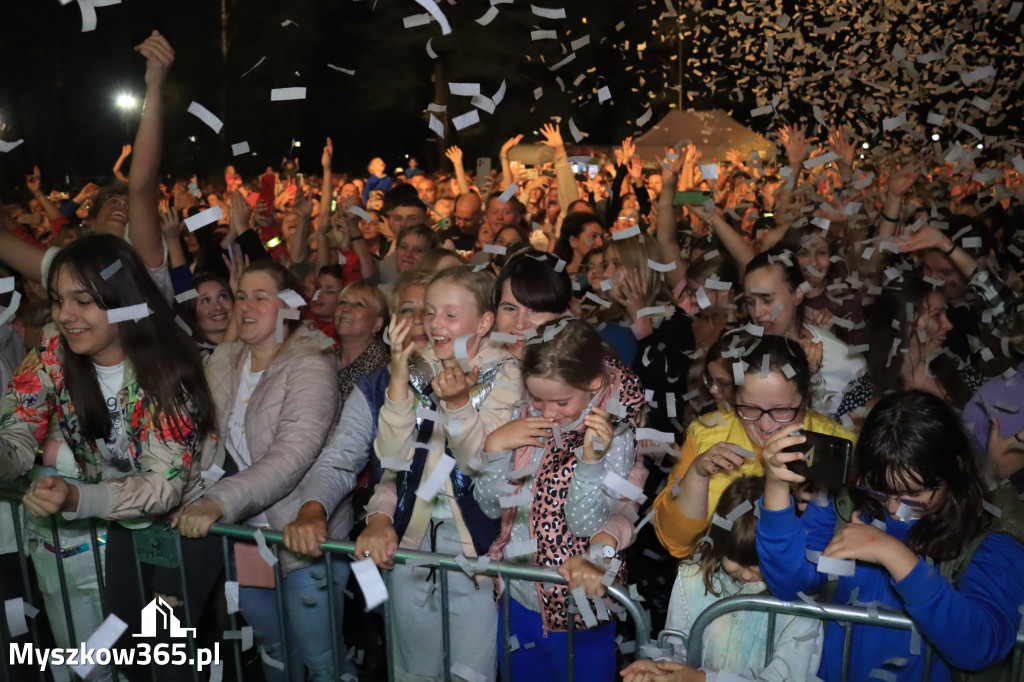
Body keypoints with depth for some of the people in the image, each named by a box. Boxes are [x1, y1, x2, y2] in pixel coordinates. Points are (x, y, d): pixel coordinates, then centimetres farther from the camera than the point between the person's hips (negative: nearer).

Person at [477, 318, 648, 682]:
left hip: (575, 607, -4)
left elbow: (585, 524, -21)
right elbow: (490, 506, -5)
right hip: (517, 597, 4)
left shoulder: (613, 433, -17)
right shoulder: (524, 420, -6)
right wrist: (495, 445, -20)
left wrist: (591, 459, -36)